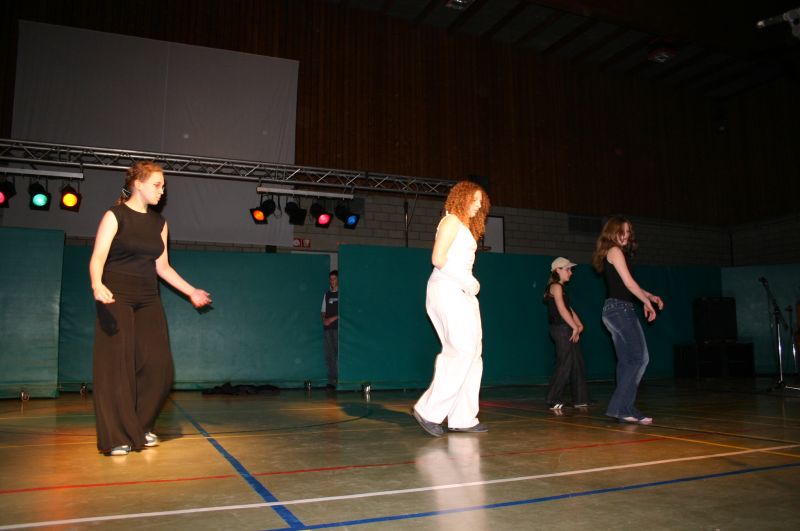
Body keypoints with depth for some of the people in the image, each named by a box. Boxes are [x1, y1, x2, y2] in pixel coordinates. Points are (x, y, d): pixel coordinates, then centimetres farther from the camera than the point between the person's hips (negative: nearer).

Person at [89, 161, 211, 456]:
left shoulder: (159, 223, 13)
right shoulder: (115, 215, -3)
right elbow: (98, 257, -14)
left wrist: (191, 291, 14)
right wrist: (97, 285, -33)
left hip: (148, 300, 5)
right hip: (116, 299, -5)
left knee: (158, 365, -2)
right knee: (117, 366, -4)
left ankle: (141, 427, 16)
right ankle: (117, 437, 6)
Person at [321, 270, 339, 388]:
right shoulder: (327, 294, 19)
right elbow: (323, 311, 20)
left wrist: (333, 319, -10)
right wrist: (324, 319, 0)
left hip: (338, 327, -5)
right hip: (328, 328, 5)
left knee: (339, 353, -10)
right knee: (329, 354, 2)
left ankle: (340, 380, -7)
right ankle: (332, 381, 5)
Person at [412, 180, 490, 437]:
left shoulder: (465, 226, 24)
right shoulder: (452, 220, -3)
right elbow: (438, 259, -15)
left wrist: (470, 284, 0)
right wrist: (468, 282, -11)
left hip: (461, 292, 10)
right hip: (447, 290, -10)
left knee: (471, 353, 6)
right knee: (462, 351, -15)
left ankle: (463, 418, 9)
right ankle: (429, 410, -9)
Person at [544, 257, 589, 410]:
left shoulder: (561, 288, 20)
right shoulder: (556, 287, -10)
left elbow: (569, 309, 15)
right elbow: (562, 310, -17)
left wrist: (579, 325, 3)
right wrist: (575, 328, -13)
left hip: (569, 330, 10)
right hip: (561, 329, -10)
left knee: (577, 365, 12)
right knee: (564, 365, -7)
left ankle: (580, 400, 20)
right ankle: (554, 401, 0)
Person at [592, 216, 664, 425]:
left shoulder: (617, 253, 22)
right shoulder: (615, 251, -7)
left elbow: (628, 285, 23)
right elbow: (629, 282, -10)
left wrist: (649, 295, 13)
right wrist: (647, 302, -1)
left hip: (618, 311, 10)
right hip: (620, 309, -10)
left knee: (627, 361, 9)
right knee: (638, 358, -11)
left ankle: (623, 409, 10)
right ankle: (620, 407, -11)